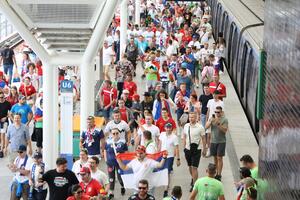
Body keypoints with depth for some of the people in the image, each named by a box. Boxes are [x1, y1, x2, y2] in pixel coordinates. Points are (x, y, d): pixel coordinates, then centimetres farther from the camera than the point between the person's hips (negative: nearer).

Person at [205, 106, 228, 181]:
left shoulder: (224, 120, -6)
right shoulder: (212, 118, 6)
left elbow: (225, 130, -15)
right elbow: (206, 126, -4)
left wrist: (218, 123, -25)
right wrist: (211, 121, -20)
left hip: (221, 142, -4)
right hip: (213, 141, 4)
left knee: (219, 158, -5)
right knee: (215, 157, 10)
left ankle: (219, 175, -2)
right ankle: (217, 173, 20)